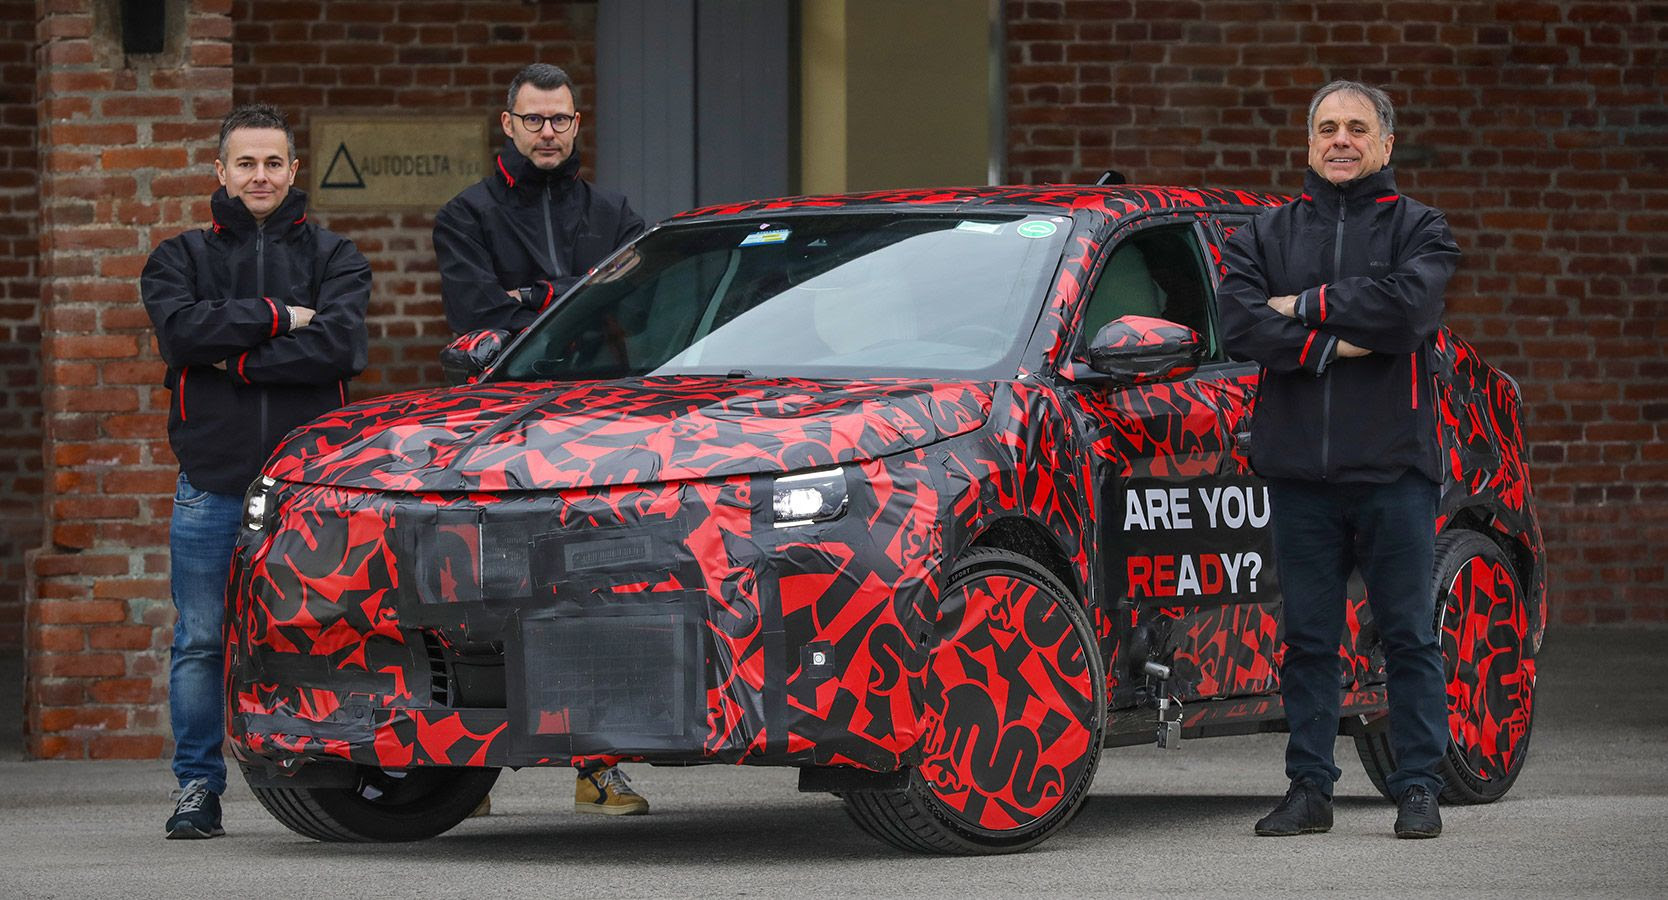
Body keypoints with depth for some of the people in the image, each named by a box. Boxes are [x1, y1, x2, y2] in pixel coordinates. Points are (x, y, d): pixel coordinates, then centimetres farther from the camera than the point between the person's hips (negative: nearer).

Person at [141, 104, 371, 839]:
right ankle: (198, 787, 9)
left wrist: (236, 360, -11)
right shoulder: (182, 258, 12)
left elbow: (342, 345, -8)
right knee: (201, 641, 1)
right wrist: (278, 319, -11)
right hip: (212, 482, 0)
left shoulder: (334, 258, 10)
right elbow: (181, 330, -10)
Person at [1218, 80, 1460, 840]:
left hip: (1393, 464, -2)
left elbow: (1408, 304, -16)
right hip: (1299, 466, 2)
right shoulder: (1267, 235, 12)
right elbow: (1239, 323, -5)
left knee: (1408, 634, 1)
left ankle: (1418, 789, 6)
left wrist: (1307, 307, -10)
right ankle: (1309, 789, 12)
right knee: (1308, 638, 6)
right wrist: (1332, 346, -14)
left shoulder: (1417, 229, 5)